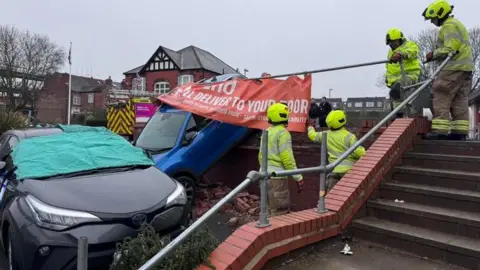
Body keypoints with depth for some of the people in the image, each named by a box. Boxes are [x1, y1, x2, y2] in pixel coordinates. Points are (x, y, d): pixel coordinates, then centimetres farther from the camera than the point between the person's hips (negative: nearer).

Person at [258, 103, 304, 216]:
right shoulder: (283, 133, -12)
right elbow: (287, 158, -17)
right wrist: (298, 178, -12)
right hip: (277, 176, -9)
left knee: (271, 209, 19)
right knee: (280, 212, -2)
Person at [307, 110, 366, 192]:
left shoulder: (326, 135, 2)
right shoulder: (349, 136, -13)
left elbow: (313, 136, 18)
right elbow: (358, 152, -16)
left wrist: (311, 129, 40)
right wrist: (363, 151, 8)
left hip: (334, 169, 3)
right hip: (348, 169, -3)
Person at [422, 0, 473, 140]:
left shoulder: (449, 25, -7)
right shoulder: (456, 24, 26)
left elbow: (451, 48, -17)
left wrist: (434, 54, -5)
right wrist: (436, 54, 13)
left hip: (454, 67, -10)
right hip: (465, 67, 10)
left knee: (441, 97, -10)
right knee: (459, 100, 7)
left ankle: (440, 129, -14)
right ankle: (460, 131, 6)